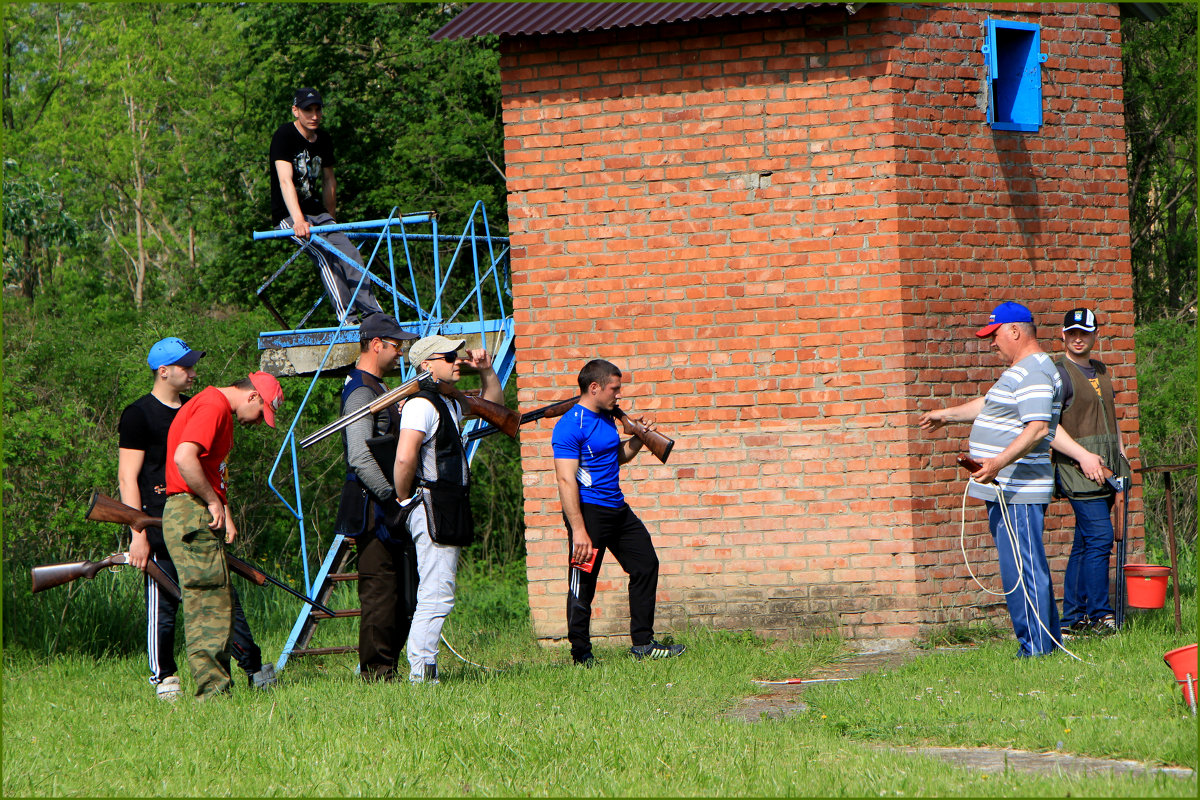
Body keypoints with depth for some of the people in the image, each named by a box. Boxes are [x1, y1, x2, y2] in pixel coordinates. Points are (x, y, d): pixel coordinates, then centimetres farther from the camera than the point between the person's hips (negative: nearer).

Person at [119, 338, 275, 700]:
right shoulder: (138, 415, -5)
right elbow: (127, 478, -9)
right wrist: (138, 534, -16)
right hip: (161, 528, -6)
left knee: (225, 596, 6)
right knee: (163, 608, -3)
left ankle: (254, 669, 11)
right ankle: (163, 679, 7)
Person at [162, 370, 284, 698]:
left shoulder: (220, 411, 21)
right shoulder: (212, 407, -12)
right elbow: (184, 458, -25)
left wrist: (222, 509, 8)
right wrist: (214, 501, -16)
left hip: (203, 518, 11)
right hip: (191, 516, -11)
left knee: (217, 605, 10)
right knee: (209, 605, -10)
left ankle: (215, 687, 11)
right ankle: (213, 688, -10)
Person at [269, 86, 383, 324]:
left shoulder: (324, 140, 9)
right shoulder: (284, 136, -13)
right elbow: (285, 181, -25)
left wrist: (330, 221, 23)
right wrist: (299, 221, -37)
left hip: (317, 213, 7)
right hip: (289, 216, -7)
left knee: (350, 252, -14)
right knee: (325, 254, -27)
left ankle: (372, 312, -18)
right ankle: (346, 317, -33)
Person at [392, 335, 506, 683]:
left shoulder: (449, 404, 19)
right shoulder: (422, 404, -13)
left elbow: (492, 403, 35)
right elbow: (404, 458, -23)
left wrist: (486, 371, 17)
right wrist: (402, 502, -12)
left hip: (449, 508, 11)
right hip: (431, 507, -11)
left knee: (434, 596, 11)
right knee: (436, 596, -14)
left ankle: (422, 672, 13)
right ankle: (421, 674, -15)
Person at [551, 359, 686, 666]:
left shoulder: (606, 418, 12)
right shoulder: (570, 427, -16)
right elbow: (566, 481, -21)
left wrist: (638, 439, 7)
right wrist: (578, 530, -26)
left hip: (617, 508, 9)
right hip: (588, 510, -9)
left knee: (646, 565, 13)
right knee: (583, 583, -4)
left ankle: (642, 643, 21)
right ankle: (580, 652, 7)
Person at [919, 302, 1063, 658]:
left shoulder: (1034, 374, -15)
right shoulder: (1020, 371, 21)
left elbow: (1038, 428, -27)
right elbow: (989, 404, 38)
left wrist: (999, 462, -35)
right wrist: (948, 414, 48)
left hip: (1018, 494, -11)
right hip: (1004, 492, 11)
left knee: (1021, 571, -10)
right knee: (1028, 570, 13)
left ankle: (1036, 648, -9)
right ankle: (1048, 642, 17)